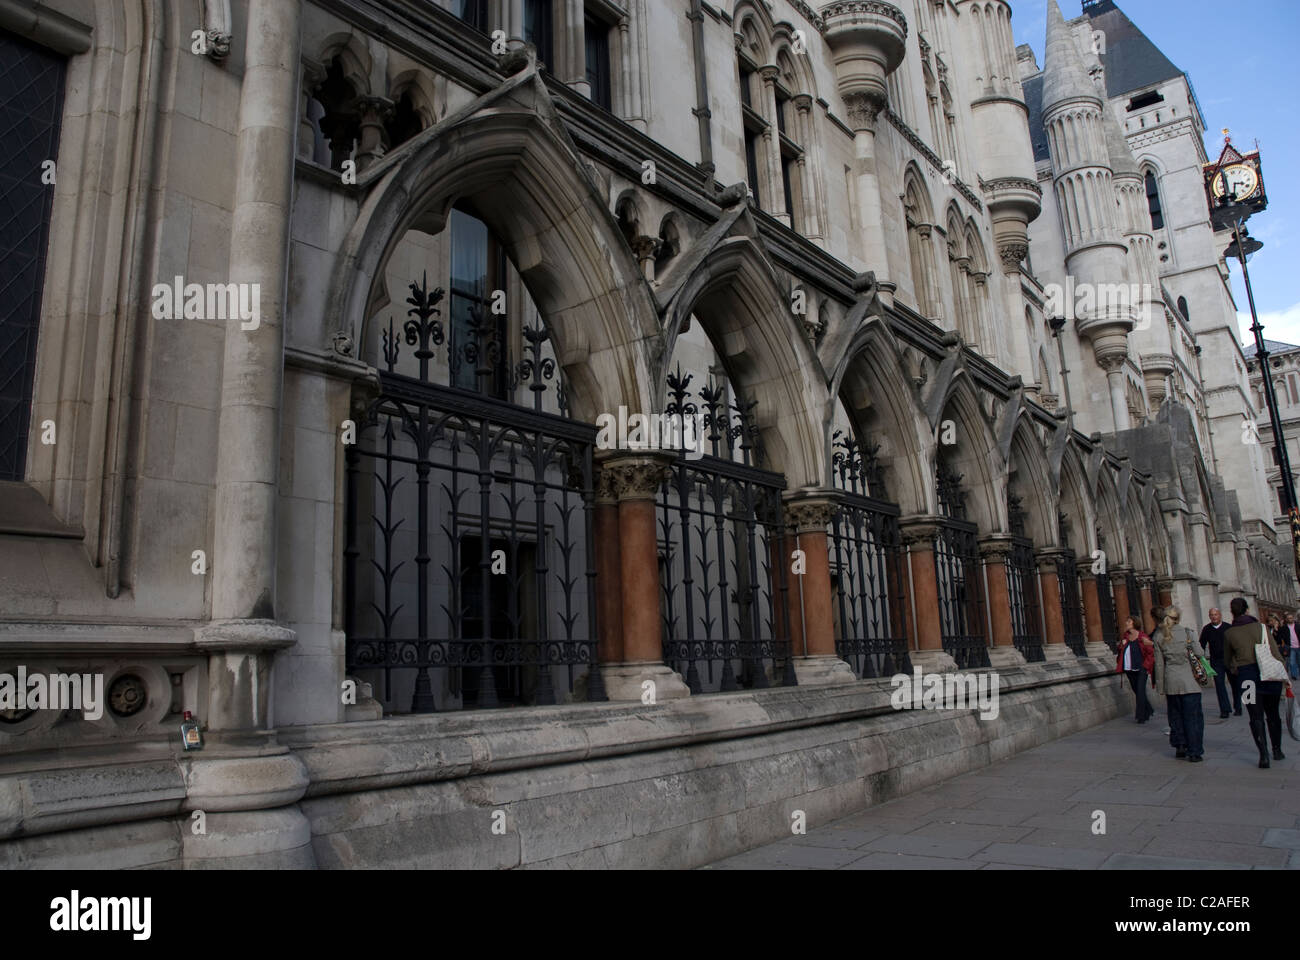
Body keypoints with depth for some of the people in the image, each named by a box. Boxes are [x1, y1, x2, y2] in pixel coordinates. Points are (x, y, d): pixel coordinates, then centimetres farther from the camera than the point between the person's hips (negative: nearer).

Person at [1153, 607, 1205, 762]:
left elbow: (1159, 663, 5)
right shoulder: (1187, 632, -4)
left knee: (1175, 715, 15)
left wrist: (1161, 686, 10)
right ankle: (1194, 752, 4)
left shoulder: (1159, 636, 3)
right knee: (1193, 716, 2)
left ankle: (1179, 747, 19)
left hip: (1171, 679, 3)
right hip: (1188, 680, -3)